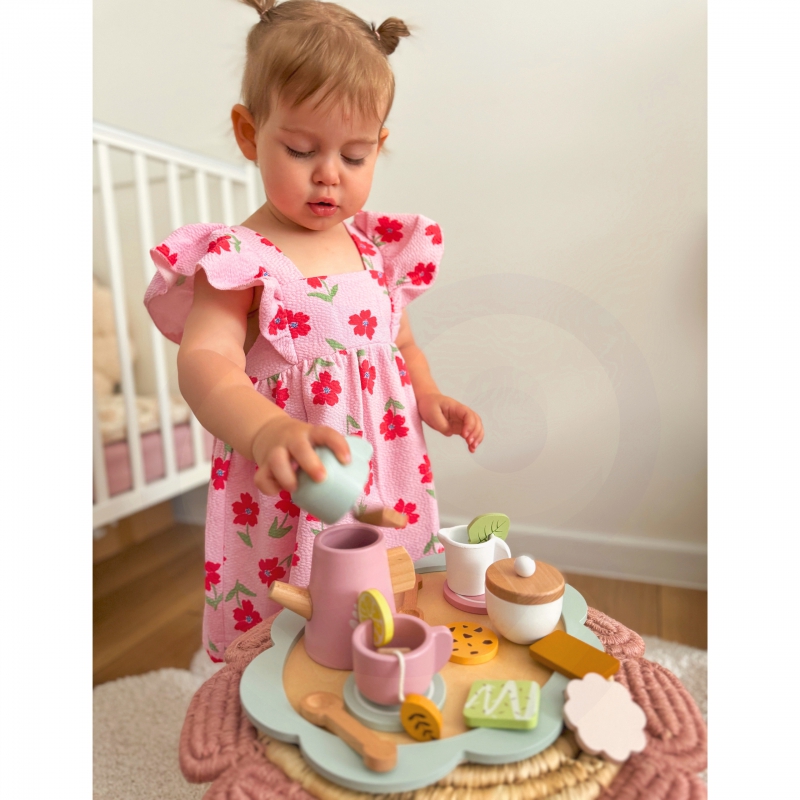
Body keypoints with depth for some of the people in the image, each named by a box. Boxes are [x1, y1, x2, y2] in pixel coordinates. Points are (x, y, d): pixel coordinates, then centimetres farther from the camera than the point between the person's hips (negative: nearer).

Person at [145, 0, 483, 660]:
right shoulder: (241, 258, -13)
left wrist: (430, 398, 2)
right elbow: (204, 360, -28)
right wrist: (267, 430, -46)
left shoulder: (378, 248, 6)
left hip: (388, 501, 6)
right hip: (285, 523, -5)